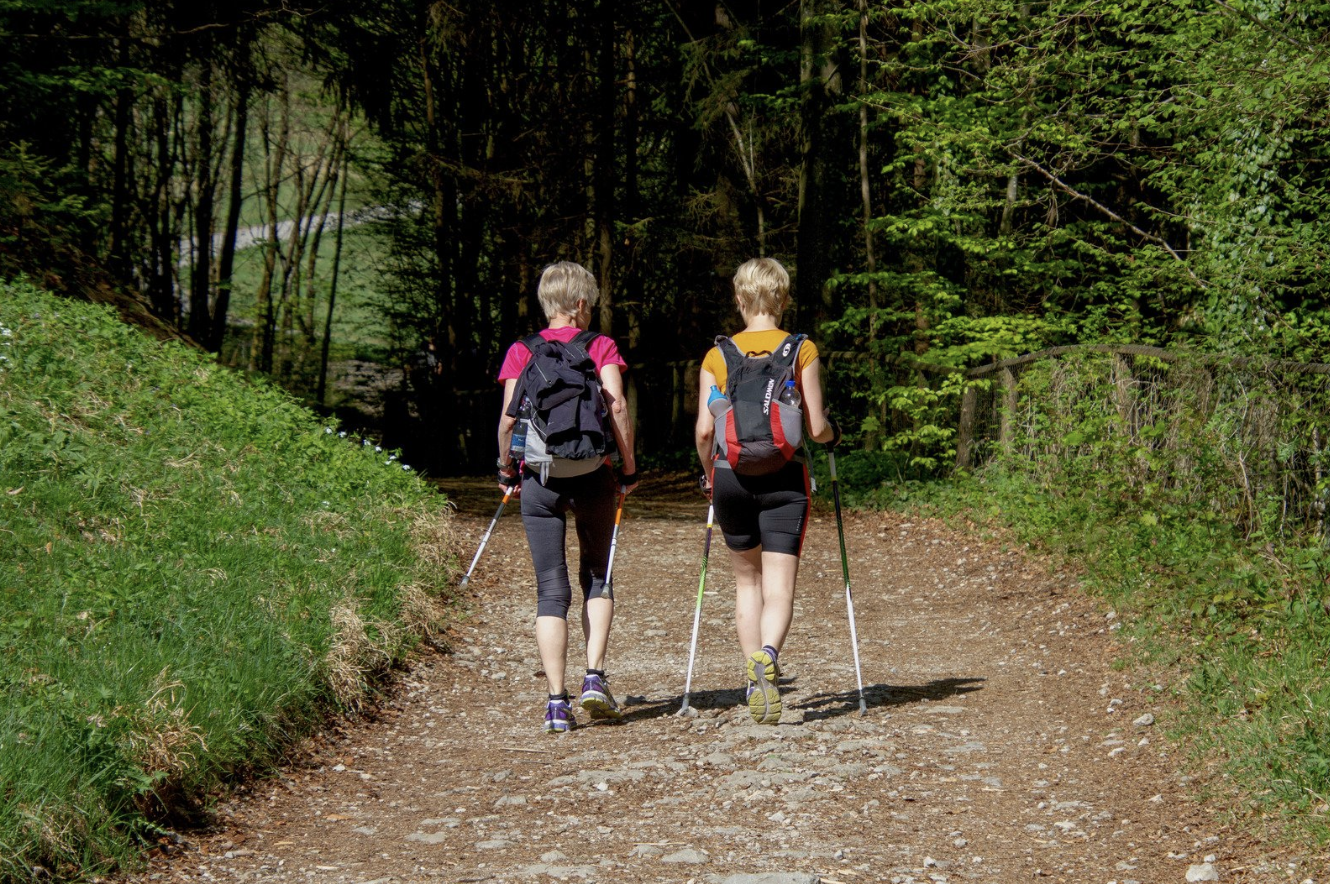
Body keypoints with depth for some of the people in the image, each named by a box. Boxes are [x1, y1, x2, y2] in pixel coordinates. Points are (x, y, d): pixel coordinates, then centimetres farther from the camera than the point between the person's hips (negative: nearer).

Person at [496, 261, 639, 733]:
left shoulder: (521, 352, 5)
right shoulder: (601, 346, 3)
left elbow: (508, 416, -3)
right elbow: (616, 406, -8)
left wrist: (506, 468, 9)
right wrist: (628, 466, -1)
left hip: (538, 477, 1)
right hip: (592, 474, -1)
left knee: (551, 589, 3)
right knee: (597, 576, 18)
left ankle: (557, 701, -2)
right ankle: (594, 677, 3)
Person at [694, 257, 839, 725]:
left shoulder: (717, 356, 2)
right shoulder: (803, 351, -2)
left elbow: (704, 430, -4)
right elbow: (816, 428, -4)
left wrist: (708, 472, 15)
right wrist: (833, 433, 19)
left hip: (732, 475, 2)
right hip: (784, 476, -2)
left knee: (747, 579, 18)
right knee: (779, 585, -4)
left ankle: (755, 679, 17)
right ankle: (767, 656, -33)